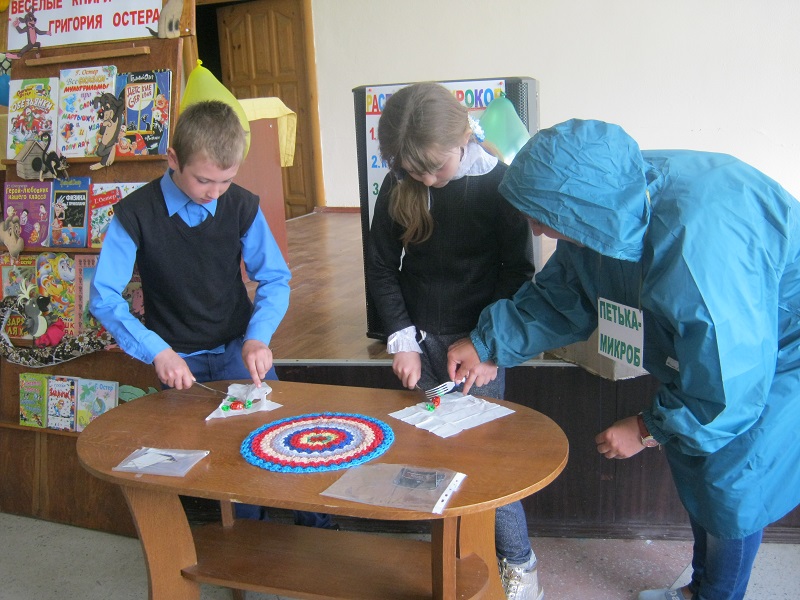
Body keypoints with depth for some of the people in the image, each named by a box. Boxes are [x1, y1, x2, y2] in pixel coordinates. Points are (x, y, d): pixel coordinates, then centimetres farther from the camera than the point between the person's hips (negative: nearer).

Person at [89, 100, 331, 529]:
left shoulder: (242, 206, -6)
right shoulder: (135, 214, -11)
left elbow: (274, 279, -2)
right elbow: (104, 299, -10)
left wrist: (258, 336, -18)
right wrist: (157, 351, -21)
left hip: (241, 348, 2)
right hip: (180, 362, -1)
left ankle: (316, 532, 16)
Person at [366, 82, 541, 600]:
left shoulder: (497, 183, -12)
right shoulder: (397, 187, -3)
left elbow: (518, 272, -8)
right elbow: (383, 269, 4)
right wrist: (403, 341, -3)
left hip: (477, 341, -3)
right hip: (420, 340, 4)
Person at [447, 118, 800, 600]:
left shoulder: (700, 253, -44)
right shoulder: (615, 201, -17)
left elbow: (729, 394, -32)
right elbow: (560, 299, 0)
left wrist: (647, 429, -18)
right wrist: (485, 343, -2)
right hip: (713, 344, 8)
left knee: (730, 482, 2)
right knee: (691, 462, 17)